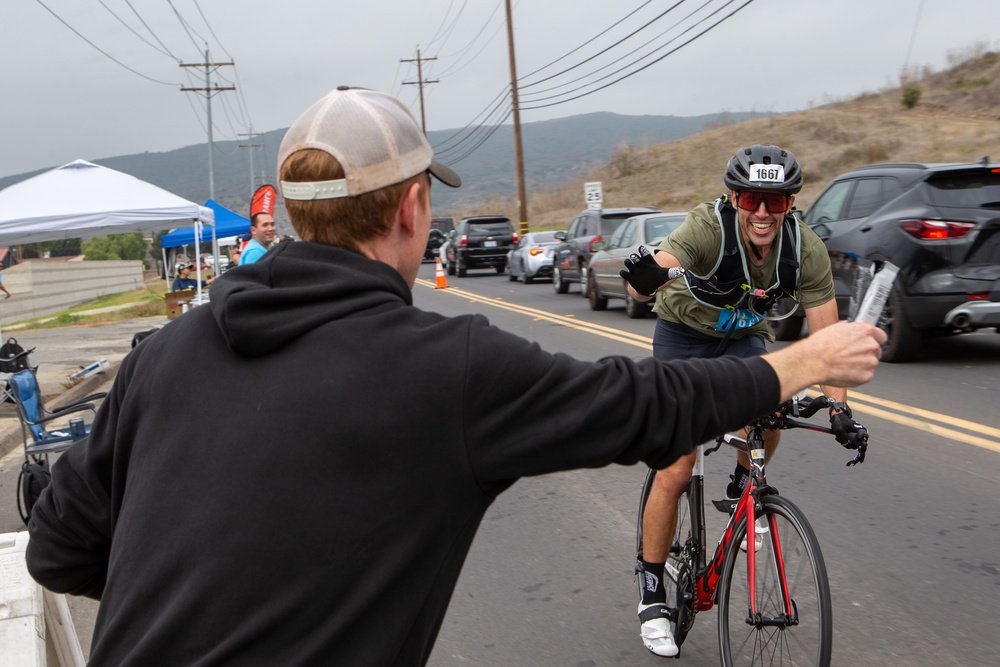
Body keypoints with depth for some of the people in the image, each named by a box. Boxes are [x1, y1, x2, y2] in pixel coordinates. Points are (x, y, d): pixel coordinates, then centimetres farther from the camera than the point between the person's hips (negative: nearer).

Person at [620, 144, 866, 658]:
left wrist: (838, 405, -32)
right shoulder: (709, 228, -32)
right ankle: (652, 592, 6)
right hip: (683, 335, -3)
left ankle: (741, 488, 6)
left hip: (745, 339, 3)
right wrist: (645, 278, -71)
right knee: (676, 470, -10)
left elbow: (826, 335, -20)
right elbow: (642, 285, -47)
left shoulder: (806, 251, -23)